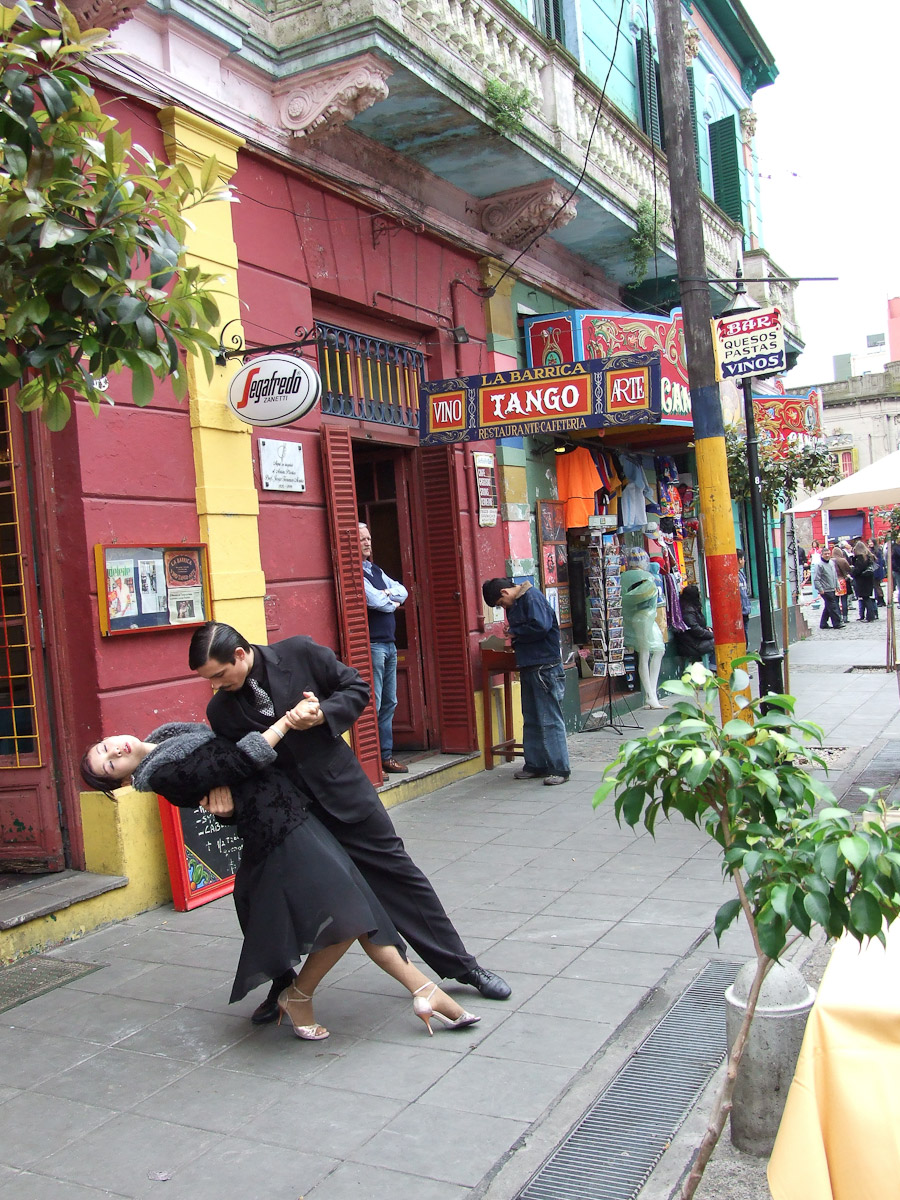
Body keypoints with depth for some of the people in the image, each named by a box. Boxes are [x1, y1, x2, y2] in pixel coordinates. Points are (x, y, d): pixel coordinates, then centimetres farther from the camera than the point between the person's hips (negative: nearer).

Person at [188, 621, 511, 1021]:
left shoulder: (299, 653, -12)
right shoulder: (220, 709, -4)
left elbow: (356, 688, -5)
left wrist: (322, 714, -20)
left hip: (344, 793, -2)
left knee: (397, 874, 5)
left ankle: (463, 966, 20)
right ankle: (282, 988, 33)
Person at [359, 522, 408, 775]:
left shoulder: (376, 571, 20)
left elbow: (402, 591, 14)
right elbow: (374, 601, -17)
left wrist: (385, 594, -6)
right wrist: (393, 602, 3)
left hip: (389, 644, 9)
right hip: (372, 645, -9)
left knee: (389, 703, 12)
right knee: (373, 705, -9)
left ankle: (386, 756, 19)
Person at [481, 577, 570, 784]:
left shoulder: (532, 598, -13)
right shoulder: (515, 603, 16)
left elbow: (541, 627, -24)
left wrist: (514, 633, -11)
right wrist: (515, 642, 5)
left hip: (545, 667, -10)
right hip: (528, 667, 10)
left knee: (550, 720, -7)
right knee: (531, 720, 14)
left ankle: (559, 769, -3)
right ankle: (535, 765, 21)